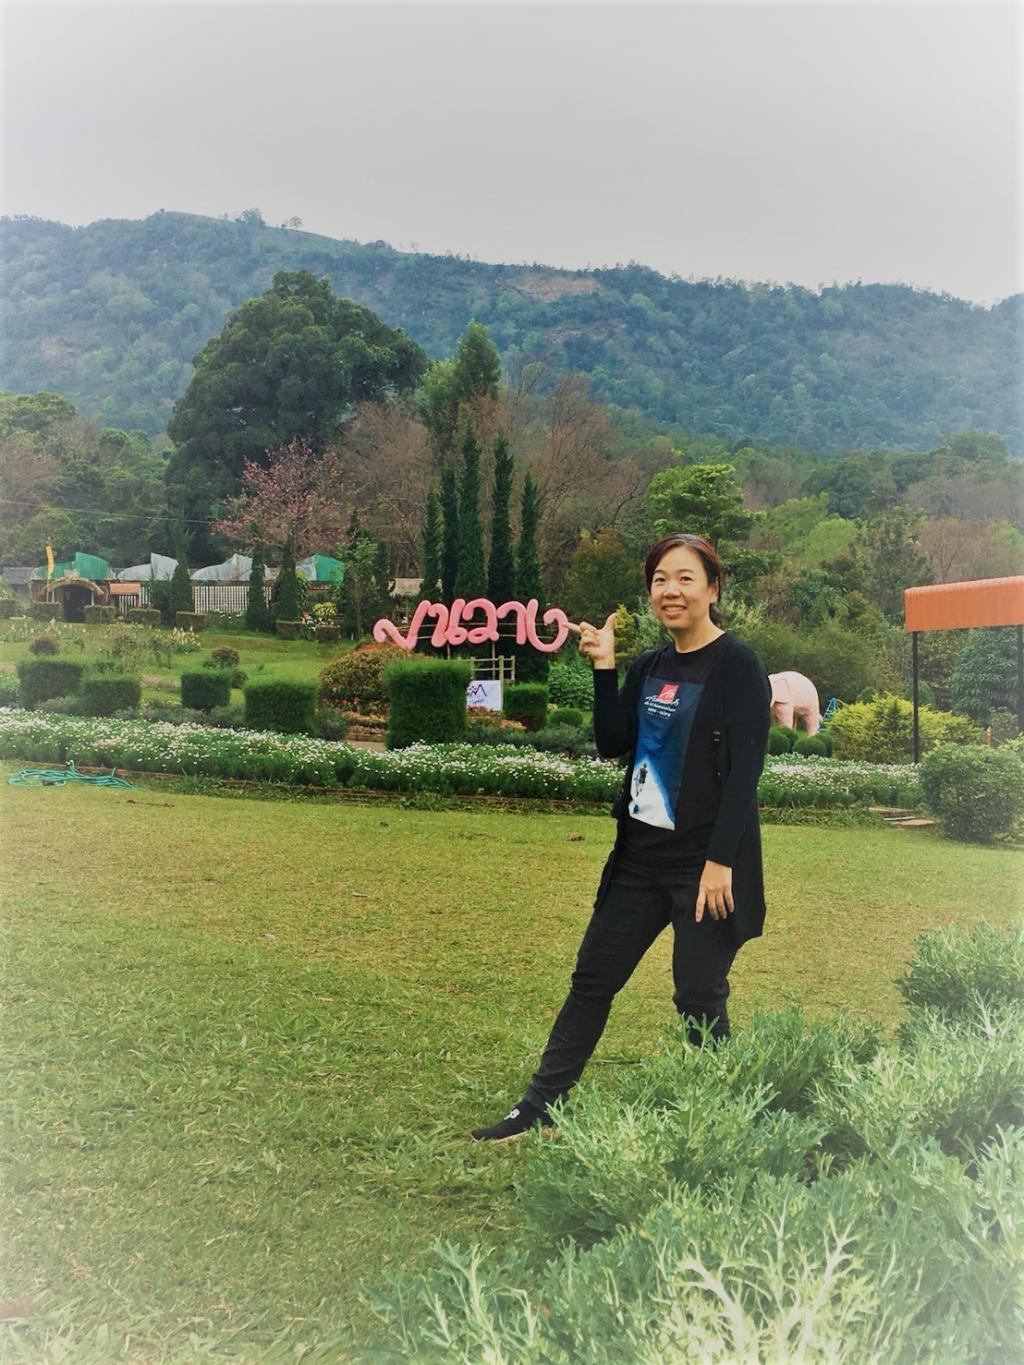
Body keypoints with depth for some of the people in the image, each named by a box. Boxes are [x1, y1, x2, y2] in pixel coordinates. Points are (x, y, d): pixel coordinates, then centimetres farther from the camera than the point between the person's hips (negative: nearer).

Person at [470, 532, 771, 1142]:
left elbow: (745, 771, -16)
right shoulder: (649, 667, 10)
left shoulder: (738, 666, -10)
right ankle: (538, 1109, 23)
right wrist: (604, 668, -3)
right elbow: (613, 744, 5)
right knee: (593, 977, 12)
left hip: (705, 862, -7)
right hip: (640, 854, 7)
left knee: (700, 998, 2)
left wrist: (720, 861, -21)